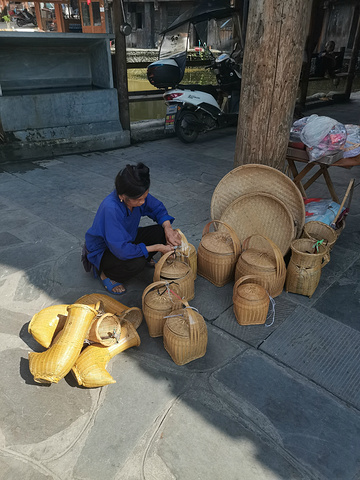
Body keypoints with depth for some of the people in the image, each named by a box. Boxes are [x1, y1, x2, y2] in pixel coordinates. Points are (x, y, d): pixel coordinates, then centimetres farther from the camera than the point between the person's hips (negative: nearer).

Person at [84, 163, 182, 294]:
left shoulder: (137, 195, -20)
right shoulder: (110, 208, -39)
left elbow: (157, 208, -2)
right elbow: (122, 250, -39)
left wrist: (168, 228, -21)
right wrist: (156, 247, -32)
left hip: (127, 239, 7)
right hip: (103, 249, -6)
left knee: (161, 232, -15)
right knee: (136, 263, -35)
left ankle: (145, 259, 15)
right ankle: (105, 272, -3)